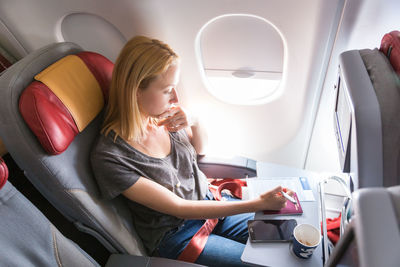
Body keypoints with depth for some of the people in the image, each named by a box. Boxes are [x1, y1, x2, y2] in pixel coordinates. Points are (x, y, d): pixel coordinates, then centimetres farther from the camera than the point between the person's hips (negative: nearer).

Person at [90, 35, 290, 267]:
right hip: (176, 235, -5)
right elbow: (179, 208, -23)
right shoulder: (108, 156, -26)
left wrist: (195, 123, -18)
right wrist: (257, 204, -23)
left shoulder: (162, 114, -11)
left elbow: (200, 148, 7)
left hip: (209, 202, 5)